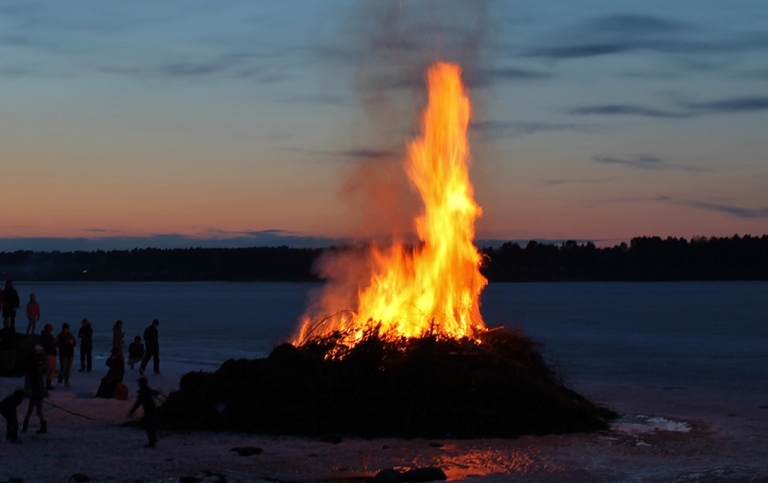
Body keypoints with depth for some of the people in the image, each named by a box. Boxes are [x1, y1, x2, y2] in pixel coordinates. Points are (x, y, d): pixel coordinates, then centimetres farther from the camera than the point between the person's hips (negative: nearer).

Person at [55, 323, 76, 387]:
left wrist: (72, 342, -9)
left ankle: (66, 382, 11)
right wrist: (64, 343, -23)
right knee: (63, 368, -11)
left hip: (70, 354, 5)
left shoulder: (70, 335, 8)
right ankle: (60, 382, 0)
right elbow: (57, 344, -11)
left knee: (68, 368, 5)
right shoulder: (60, 336, -6)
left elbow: (75, 343, 12)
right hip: (63, 354, -5)